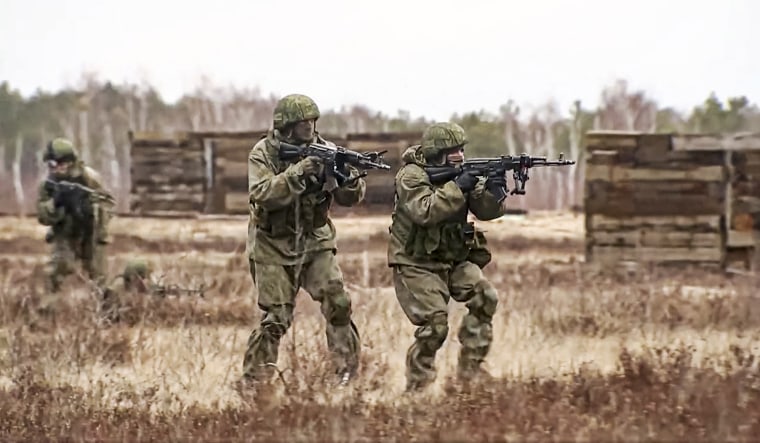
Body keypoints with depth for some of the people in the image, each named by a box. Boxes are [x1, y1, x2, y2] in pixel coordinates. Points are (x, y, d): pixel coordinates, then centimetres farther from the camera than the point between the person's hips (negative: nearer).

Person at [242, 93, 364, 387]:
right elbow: (261, 195, -25)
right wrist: (297, 173, -34)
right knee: (275, 318, -4)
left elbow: (349, 199, -5)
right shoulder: (263, 153, -10)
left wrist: (349, 178, -27)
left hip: (315, 242, 3)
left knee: (337, 304, -12)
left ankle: (348, 374, -1)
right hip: (274, 246, -3)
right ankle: (253, 381, 9)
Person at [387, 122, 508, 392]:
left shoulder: (462, 174, 5)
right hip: (416, 263, -6)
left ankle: (470, 368, -6)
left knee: (484, 296, -15)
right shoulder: (411, 176, -14)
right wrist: (456, 187, -31)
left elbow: (486, 211, -2)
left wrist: (492, 191, -23)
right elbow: (425, 212, -30)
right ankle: (418, 382, 1)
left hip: (454, 259, 6)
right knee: (434, 322, -17)